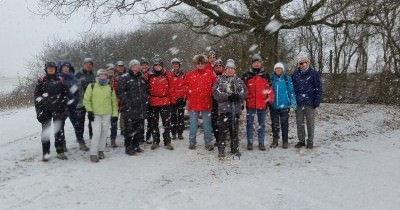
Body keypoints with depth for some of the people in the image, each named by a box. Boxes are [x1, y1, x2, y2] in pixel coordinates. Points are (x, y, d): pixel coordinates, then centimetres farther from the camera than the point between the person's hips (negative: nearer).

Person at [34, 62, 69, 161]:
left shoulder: (60, 80, 9)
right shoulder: (42, 80, 7)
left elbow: (65, 94, 8)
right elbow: (37, 95, 6)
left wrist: (65, 108, 1)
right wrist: (38, 110, -1)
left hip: (58, 109, 0)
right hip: (45, 109, 0)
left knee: (59, 130, 2)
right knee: (45, 130, 1)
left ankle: (60, 152, 11)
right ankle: (46, 153, 7)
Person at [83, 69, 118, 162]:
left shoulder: (110, 88, 9)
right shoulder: (92, 86, 2)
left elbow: (114, 101, 13)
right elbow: (86, 100, 3)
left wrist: (115, 113, 8)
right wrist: (89, 111, -6)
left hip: (107, 114, 3)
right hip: (95, 114, -3)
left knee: (104, 133, 8)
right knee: (97, 133, -11)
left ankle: (101, 150, 23)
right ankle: (93, 154, -4)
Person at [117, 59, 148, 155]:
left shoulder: (142, 78, 16)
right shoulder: (124, 78, -3)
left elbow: (146, 90, 25)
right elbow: (120, 92, -9)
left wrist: (146, 100, 11)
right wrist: (127, 102, -16)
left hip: (141, 108, 6)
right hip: (129, 109, -6)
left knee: (140, 128, 11)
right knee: (129, 129, -2)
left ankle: (135, 145, 25)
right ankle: (128, 147, 9)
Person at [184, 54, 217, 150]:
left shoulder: (210, 74, 1)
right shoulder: (190, 75, 4)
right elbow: (185, 87, 11)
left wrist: (210, 95, 2)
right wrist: (188, 97, 8)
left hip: (206, 103, -1)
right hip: (193, 103, 1)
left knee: (207, 124, 6)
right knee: (193, 124, 9)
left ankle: (208, 143, 14)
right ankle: (192, 142, 19)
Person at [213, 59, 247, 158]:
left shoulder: (239, 80, 15)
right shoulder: (220, 80, 5)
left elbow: (245, 92, 10)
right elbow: (216, 93, -6)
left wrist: (238, 96, -12)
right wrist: (228, 97, -16)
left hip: (236, 108, 3)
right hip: (224, 108, -3)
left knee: (235, 129, 9)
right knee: (223, 129, -7)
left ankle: (235, 149, 20)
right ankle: (221, 149, 1)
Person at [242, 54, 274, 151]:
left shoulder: (265, 74, 6)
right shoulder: (247, 75, 2)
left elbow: (269, 88, 8)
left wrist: (270, 99, 2)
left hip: (262, 104, 1)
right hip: (250, 104, -1)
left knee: (262, 124, 8)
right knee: (249, 124, 3)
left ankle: (261, 142, 17)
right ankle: (250, 142, 13)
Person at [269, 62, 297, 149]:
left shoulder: (287, 79, 0)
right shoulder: (271, 79, 4)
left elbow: (291, 92, -1)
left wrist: (293, 104, -6)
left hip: (284, 105, -2)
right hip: (274, 106, 2)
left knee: (284, 124, 5)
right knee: (274, 124, 8)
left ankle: (285, 141, 16)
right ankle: (275, 141, 20)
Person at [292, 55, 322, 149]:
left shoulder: (314, 73, -3)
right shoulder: (295, 74, 6)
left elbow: (318, 88, -3)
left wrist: (317, 101, -9)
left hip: (310, 103, -3)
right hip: (298, 103, 3)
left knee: (310, 123, 4)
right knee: (299, 123, 10)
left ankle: (310, 141, 15)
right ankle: (301, 140, 21)